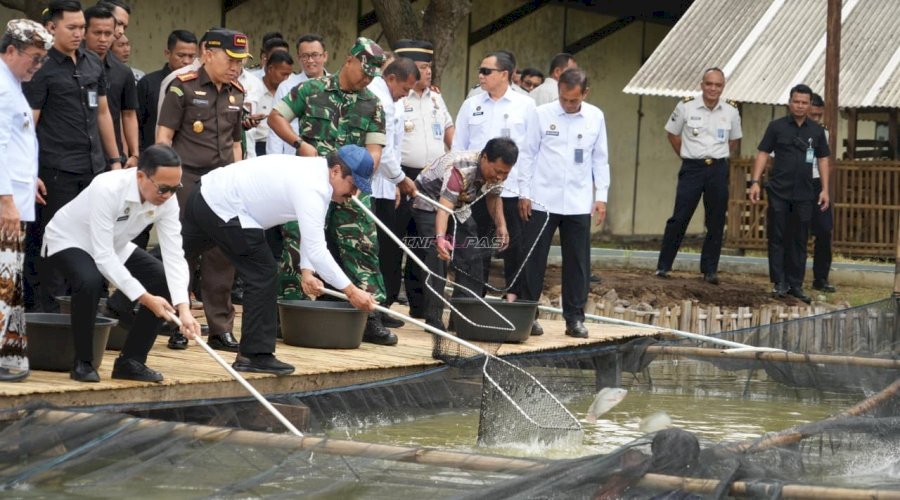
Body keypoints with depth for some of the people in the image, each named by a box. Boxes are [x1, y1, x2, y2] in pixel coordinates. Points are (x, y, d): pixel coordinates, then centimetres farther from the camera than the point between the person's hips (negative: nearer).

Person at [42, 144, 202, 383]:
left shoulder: (166, 199, -21)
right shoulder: (107, 189, -38)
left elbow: (173, 255, -23)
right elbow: (102, 256, -39)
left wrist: (183, 308, -35)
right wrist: (144, 298, -39)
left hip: (115, 246, 6)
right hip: (69, 240, -6)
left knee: (166, 283, -11)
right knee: (90, 281, -37)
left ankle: (131, 361, 0)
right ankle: (82, 362, -16)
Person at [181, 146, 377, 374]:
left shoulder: (317, 173, 6)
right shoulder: (311, 188, -25)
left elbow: (313, 233, 12)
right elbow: (316, 249, -27)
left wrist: (307, 270, -1)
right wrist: (351, 291, -25)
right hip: (224, 210, -10)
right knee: (263, 274, -8)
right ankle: (255, 355, -3)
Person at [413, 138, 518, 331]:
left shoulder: (496, 172, -17)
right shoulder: (460, 169, -40)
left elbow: (493, 197, 4)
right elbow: (443, 208, -50)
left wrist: (501, 224, -11)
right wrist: (440, 238, -66)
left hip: (460, 206, 7)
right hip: (429, 201, -7)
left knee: (471, 259, -1)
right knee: (437, 257, -19)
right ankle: (433, 319, -16)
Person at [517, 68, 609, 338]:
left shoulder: (595, 117, 5)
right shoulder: (541, 114, -1)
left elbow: (600, 159, 11)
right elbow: (528, 154, 3)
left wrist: (601, 196, 5)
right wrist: (524, 193, 0)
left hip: (579, 203, 2)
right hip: (542, 201, -2)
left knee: (578, 262, 4)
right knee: (533, 258, 1)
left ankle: (575, 318, 10)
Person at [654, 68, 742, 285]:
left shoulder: (731, 112, 2)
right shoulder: (686, 107, -4)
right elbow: (672, 133, 10)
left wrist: (719, 159, 11)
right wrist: (686, 155, 9)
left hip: (718, 170, 2)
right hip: (692, 168, -2)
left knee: (716, 223, 3)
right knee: (679, 218, -5)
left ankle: (710, 270, 11)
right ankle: (663, 266, 3)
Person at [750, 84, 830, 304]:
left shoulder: (816, 130, 8)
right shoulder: (777, 126, 1)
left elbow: (823, 160, 12)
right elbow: (763, 153, 1)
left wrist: (825, 189, 5)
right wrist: (755, 181, -8)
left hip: (804, 194, 2)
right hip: (779, 192, -2)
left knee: (799, 241, 6)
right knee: (777, 238, 0)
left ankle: (795, 285, 13)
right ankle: (780, 283, 6)